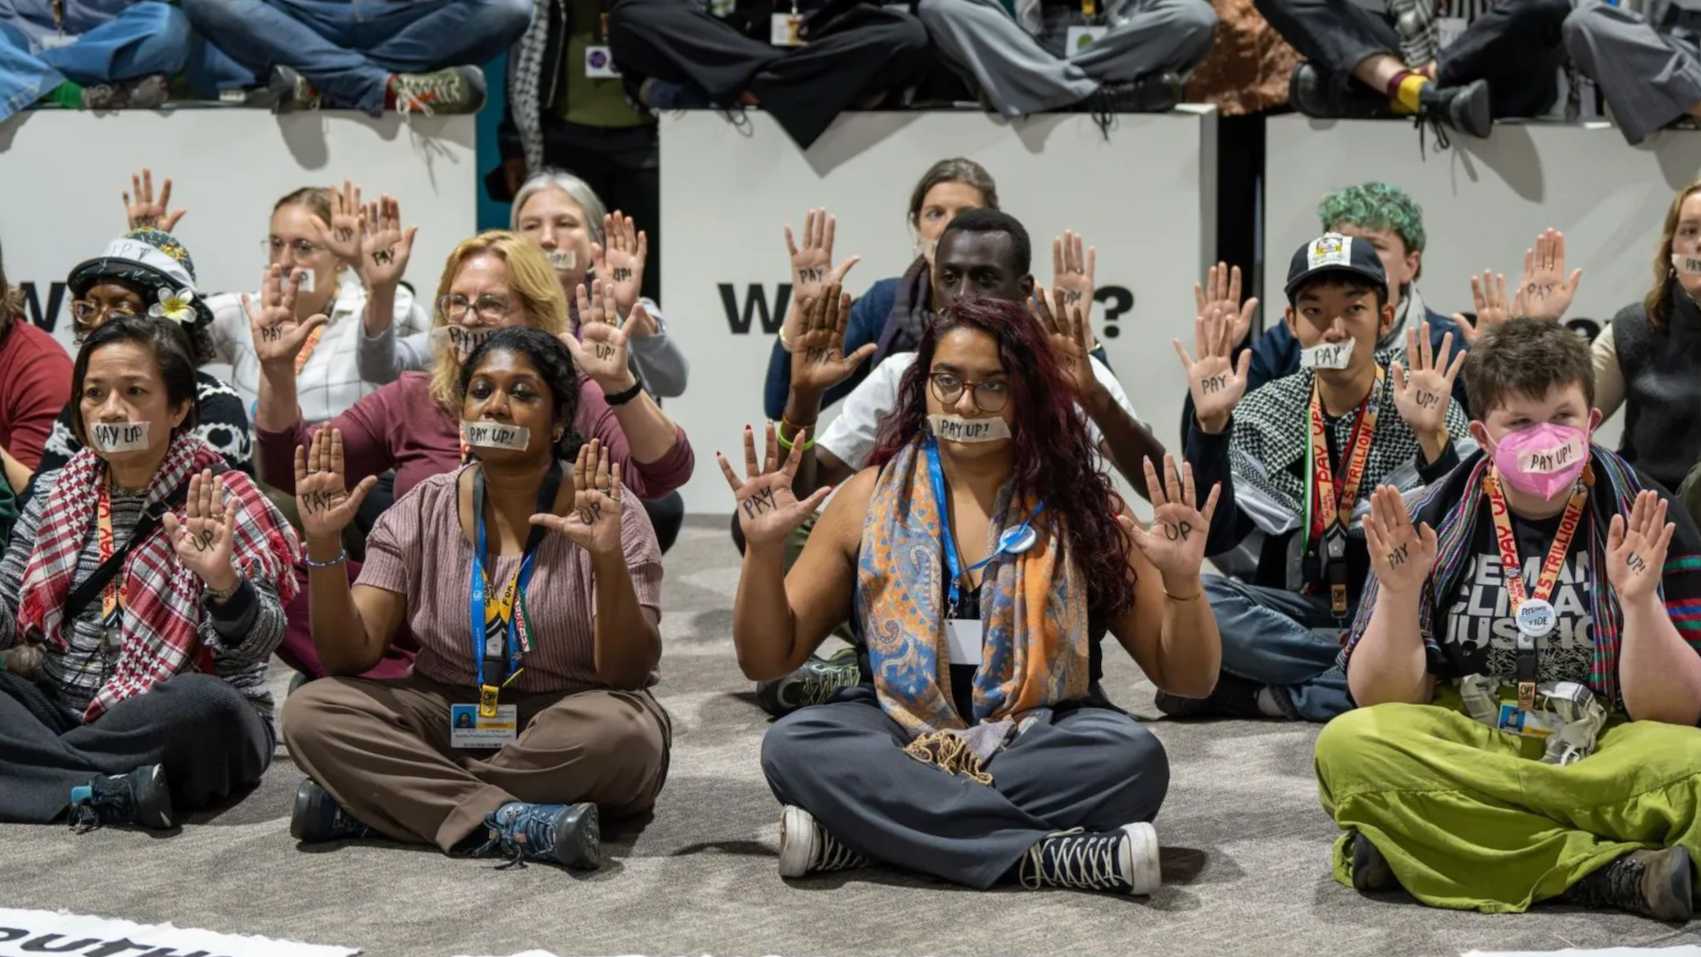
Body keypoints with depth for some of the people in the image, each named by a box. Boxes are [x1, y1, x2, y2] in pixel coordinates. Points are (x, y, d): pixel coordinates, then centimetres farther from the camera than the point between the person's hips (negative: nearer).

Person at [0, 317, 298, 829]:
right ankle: (106, 794, -30)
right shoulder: (56, 493, 9)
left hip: (176, 724, -5)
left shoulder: (222, 503, -5)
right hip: (56, 706, 5)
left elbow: (258, 642, -15)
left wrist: (223, 582, -36)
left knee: (205, 704, -37)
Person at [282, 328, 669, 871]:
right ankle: (510, 822, -30)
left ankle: (369, 806, -23)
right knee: (311, 710, -20)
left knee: (615, 728, -36)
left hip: (568, 729, -2)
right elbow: (350, 656, -5)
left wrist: (608, 561, -33)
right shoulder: (423, 513, 0)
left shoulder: (609, 517, -8)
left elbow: (628, 673, -17)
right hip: (448, 719, 3)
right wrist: (325, 544, -20)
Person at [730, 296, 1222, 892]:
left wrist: (1182, 583, -18)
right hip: (898, 740, 1)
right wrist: (764, 551, -10)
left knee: (1133, 757, -30)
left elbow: (1188, 679, 2)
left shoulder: (1079, 509, 1)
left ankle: (861, 833, -26)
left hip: (1040, 745, -1)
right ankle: (1053, 855, -31)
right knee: (794, 745, -28)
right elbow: (767, 659, 7)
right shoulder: (872, 499, 4)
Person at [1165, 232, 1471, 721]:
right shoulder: (1261, 415, 3)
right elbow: (1213, 538, -7)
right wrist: (1210, 425, -18)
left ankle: (1258, 695, -21)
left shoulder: (1430, 410, -3)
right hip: (1295, 613, 2)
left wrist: (1432, 438, -28)